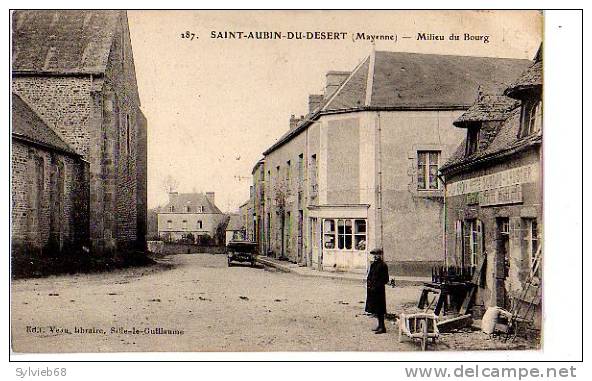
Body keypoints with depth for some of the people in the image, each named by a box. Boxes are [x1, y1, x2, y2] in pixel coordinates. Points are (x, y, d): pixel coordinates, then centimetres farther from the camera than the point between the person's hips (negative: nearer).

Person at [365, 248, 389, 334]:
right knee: (375, 308, 15)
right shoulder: (373, 264, 13)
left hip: (379, 290, -9)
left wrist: (376, 287, -16)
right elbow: (370, 276, 21)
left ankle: (382, 327, 0)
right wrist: (368, 284, 4)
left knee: (379, 309, -6)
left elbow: (385, 280, -14)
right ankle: (380, 325, 25)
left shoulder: (382, 265, -12)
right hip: (372, 290, 9)